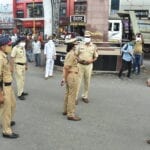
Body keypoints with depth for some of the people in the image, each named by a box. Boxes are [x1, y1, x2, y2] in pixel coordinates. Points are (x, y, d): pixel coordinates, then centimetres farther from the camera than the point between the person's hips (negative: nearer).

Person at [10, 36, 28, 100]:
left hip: (23, 65, 8)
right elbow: (12, 58, -18)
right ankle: (19, 94, 1)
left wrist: (26, 65, 20)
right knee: (19, 80, -6)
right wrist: (12, 67, -21)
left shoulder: (23, 48, 11)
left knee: (22, 79, 15)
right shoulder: (15, 48, -15)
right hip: (18, 66, -8)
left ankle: (22, 91, 28)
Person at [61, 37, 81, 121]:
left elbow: (65, 67, 14)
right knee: (72, 96, -4)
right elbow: (66, 67, -20)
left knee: (68, 94, 19)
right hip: (72, 76, -10)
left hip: (69, 76, 10)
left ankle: (66, 110, 32)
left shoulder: (69, 54, 13)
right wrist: (64, 78, -16)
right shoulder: (72, 54, -17)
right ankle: (71, 114, 1)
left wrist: (64, 78, 17)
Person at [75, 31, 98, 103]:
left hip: (89, 66, 2)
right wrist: (78, 59, -15)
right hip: (80, 65, -1)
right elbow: (76, 55, 5)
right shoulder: (80, 45, 2)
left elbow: (96, 57, 8)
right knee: (78, 81, -3)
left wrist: (91, 60, -12)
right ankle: (75, 97, 2)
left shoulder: (94, 46, 4)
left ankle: (85, 96, 24)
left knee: (87, 82, 10)